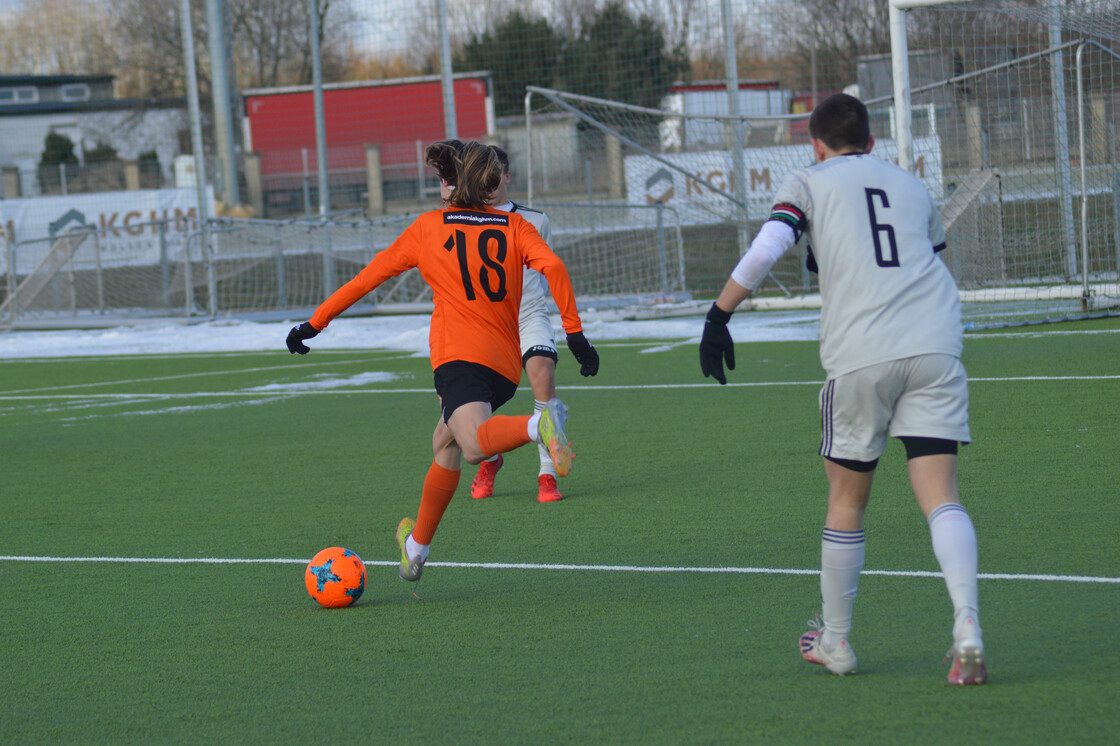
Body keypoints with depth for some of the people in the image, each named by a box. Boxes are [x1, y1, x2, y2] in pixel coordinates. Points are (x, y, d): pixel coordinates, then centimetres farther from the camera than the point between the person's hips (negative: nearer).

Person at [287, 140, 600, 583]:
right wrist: (574, 332, -4)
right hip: (506, 365, 5)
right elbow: (552, 266, -5)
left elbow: (370, 276, 15)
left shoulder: (428, 228, 11)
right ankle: (418, 545, 33)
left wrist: (314, 324, 22)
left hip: (459, 355, -5)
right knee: (445, 445, 24)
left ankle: (540, 424, -57)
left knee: (475, 446, -28)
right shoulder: (513, 226, 14)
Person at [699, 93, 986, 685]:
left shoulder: (810, 181, 11)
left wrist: (719, 315, -2)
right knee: (940, 497, -3)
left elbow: (767, 247, -6)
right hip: (934, 348, 2)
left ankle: (835, 642, 25)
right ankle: (967, 628, -23)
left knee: (846, 502, 13)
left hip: (860, 357, -2)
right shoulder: (911, 186, 22)